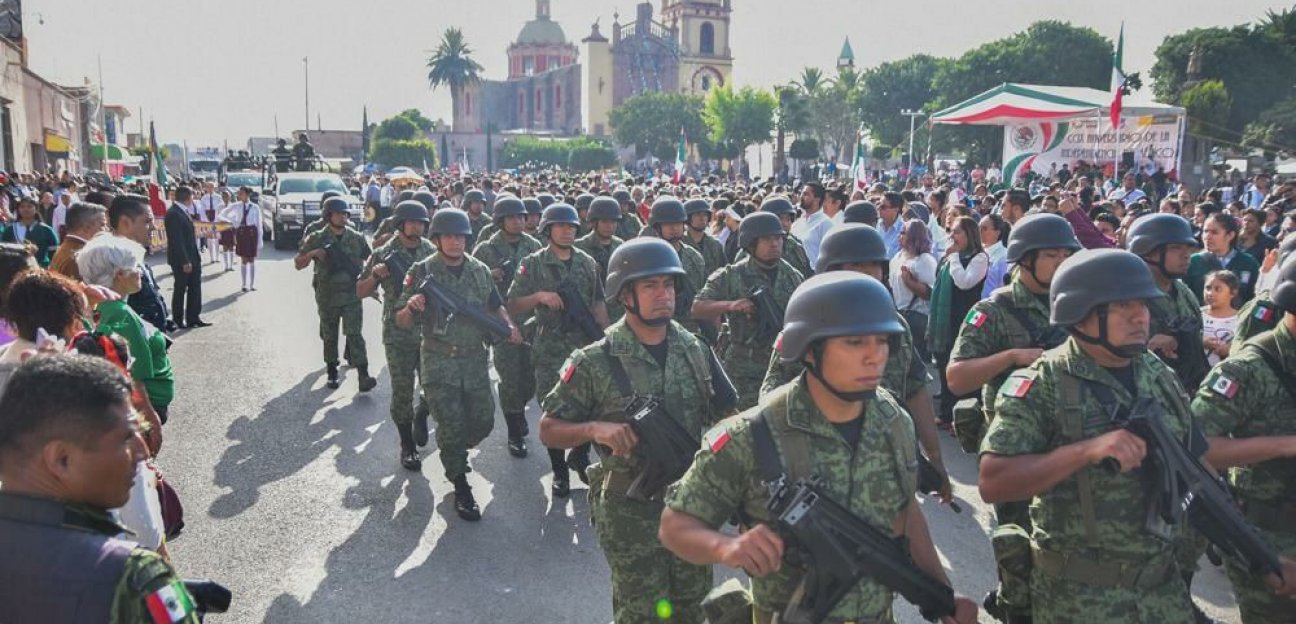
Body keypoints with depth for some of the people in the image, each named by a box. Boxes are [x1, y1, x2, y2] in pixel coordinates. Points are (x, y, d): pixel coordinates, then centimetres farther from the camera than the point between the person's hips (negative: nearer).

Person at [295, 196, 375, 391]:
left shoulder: (356, 238, 2)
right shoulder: (316, 239, -3)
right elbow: (298, 264, 1)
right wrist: (312, 254, -18)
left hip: (352, 296, 0)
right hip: (327, 297, 0)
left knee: (354, 334, -8)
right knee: (329, 337, 11)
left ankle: (364, 376, -12)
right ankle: (332, 373, 25)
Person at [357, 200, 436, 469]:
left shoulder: (432, 252, 4)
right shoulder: (384, 255, -4)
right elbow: (361, 292, 1)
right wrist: (375, 276, -18)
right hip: (398, 335, -2)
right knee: (402, 392, 3)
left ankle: (421, 414, 36)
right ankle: (408, 447, 17)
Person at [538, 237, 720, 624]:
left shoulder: (694, 349, 0)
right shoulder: (596, 363, -15)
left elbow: (716, 415, 13)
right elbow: (548, 430, -8)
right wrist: (593, 428, -26)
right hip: (631, 511, -4)